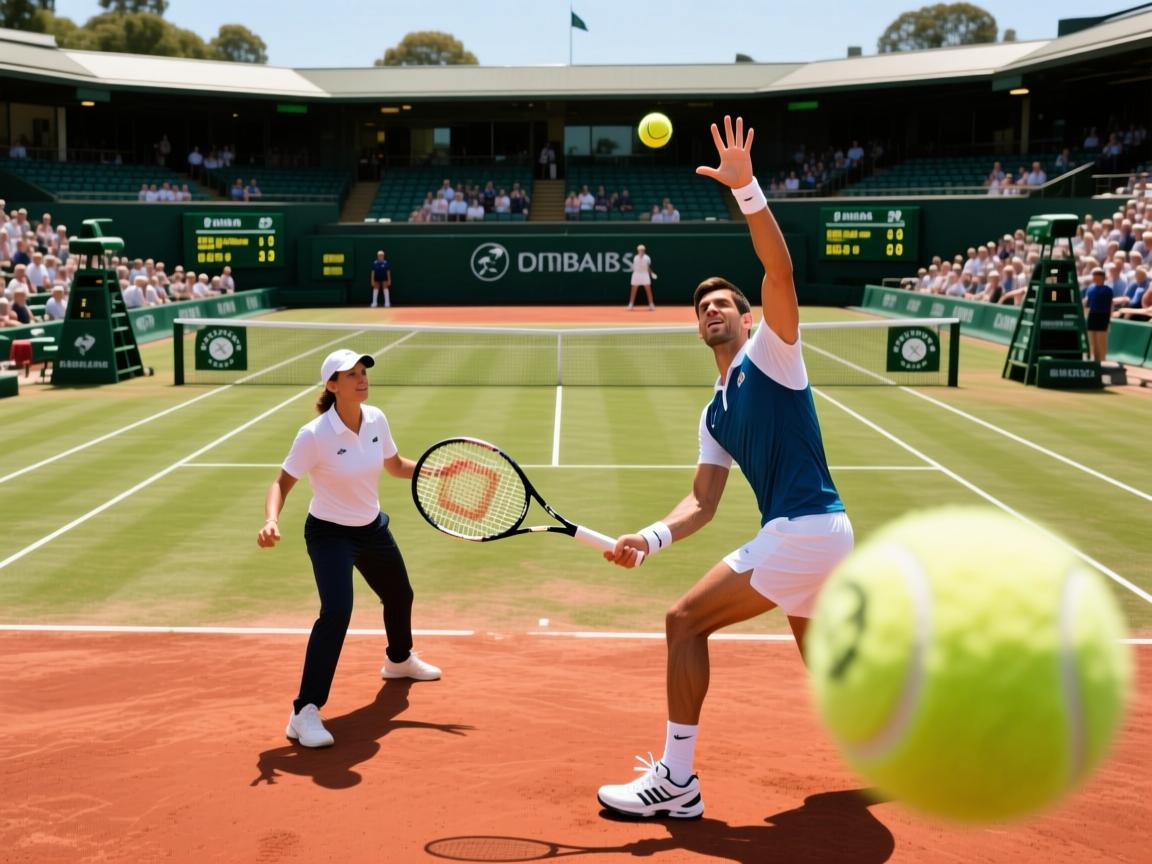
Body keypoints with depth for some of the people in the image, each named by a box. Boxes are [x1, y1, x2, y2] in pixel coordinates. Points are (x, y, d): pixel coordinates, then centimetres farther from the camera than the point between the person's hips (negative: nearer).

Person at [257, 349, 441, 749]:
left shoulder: (376, 419, -9)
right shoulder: (314, 435, -26)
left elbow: (396, 465, 8)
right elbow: (282, 483, -18)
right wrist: (272, 521, -36)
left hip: (372, 528, 7)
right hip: (329, 534, -7)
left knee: (399, 595, 26)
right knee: (336, 612, -27)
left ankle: (399, 660, 59)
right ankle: (305, 713, -21)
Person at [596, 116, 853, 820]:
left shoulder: (771, 351, -1)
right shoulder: (715, 414, 19)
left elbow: (780, 269, -18)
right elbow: (702, 503, 13)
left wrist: (747, 188, -28)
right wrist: (648, 539, -5)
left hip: (805, 530, -9)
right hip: (818, 535, 9)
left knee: (687, 621, -8)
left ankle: (677, 780, -4)